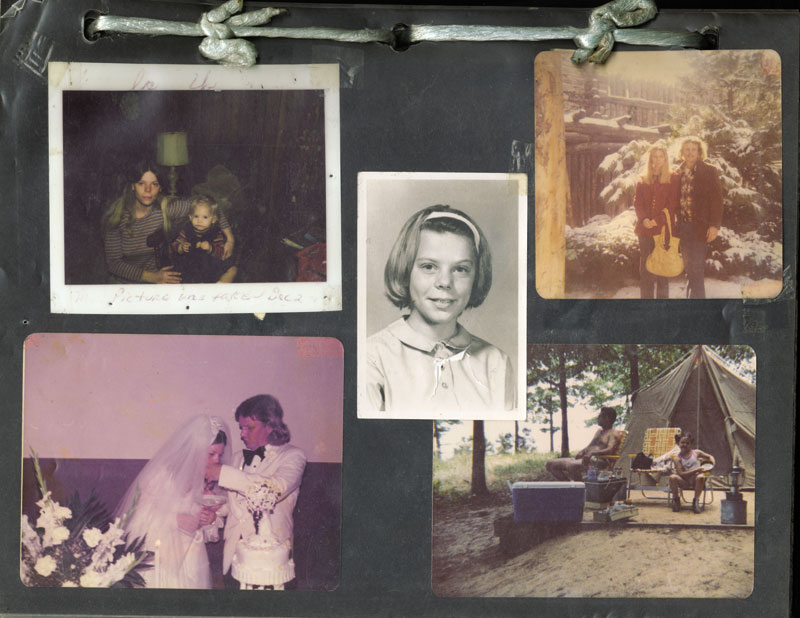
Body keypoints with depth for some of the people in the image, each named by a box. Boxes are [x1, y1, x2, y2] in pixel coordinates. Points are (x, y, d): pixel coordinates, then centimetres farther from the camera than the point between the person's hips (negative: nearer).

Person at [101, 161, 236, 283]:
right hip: (125, 282, -2)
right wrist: (152, 277, -20)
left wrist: (230, 239, -8)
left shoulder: (166, 208, -8)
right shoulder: (117, 216, -12)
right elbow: (113, 262, -11)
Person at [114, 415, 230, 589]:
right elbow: (141, 516, -14)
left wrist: (211, 520, -9)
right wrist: (176, 519, -20)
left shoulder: (209, 480, 5)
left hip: (190, 560, 4)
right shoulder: (162, 473, -12)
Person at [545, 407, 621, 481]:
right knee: (550, 463, -2)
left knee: (571, 465, -42)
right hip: (583, 458, 10)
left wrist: (592, 453, -33)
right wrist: (582, 451, 3)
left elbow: (610, 450, -17)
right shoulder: (599, 431, 29)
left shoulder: (613, 434, 0)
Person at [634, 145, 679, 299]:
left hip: (663, 228, -3)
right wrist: (643, 219, -11)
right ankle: (646, 296, 9)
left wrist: (658, 220, -14)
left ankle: (662, 296, 5)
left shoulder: (672, 180, 3)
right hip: (645, 228, 3)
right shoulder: (643, 181, 13)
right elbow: (637, 202, 7)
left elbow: (672, 204, -4)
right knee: (645, 265, 4)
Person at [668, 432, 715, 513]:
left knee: (701, 477, -35)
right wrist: (696, 470, -18)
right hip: (684, 482, -1)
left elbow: (709, 457, 21)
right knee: (673, 477, -29)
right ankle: (676, 500, -6)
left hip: (695, 480, 1)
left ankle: (696, 501, -18)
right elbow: (681, 474, -12)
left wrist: (712, 464, -2)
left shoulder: (696, 453, 5)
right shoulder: (677, 458, -3)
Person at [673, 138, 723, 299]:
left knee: (696, 268, -8)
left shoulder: (709, 172, -2)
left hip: (700, 226, -5)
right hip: (683, 226, 5)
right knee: (689, 267, 11)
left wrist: (715, 225, -14)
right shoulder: (678, 174, 11)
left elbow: (716, 199, -6)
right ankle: (692, 294, 21)